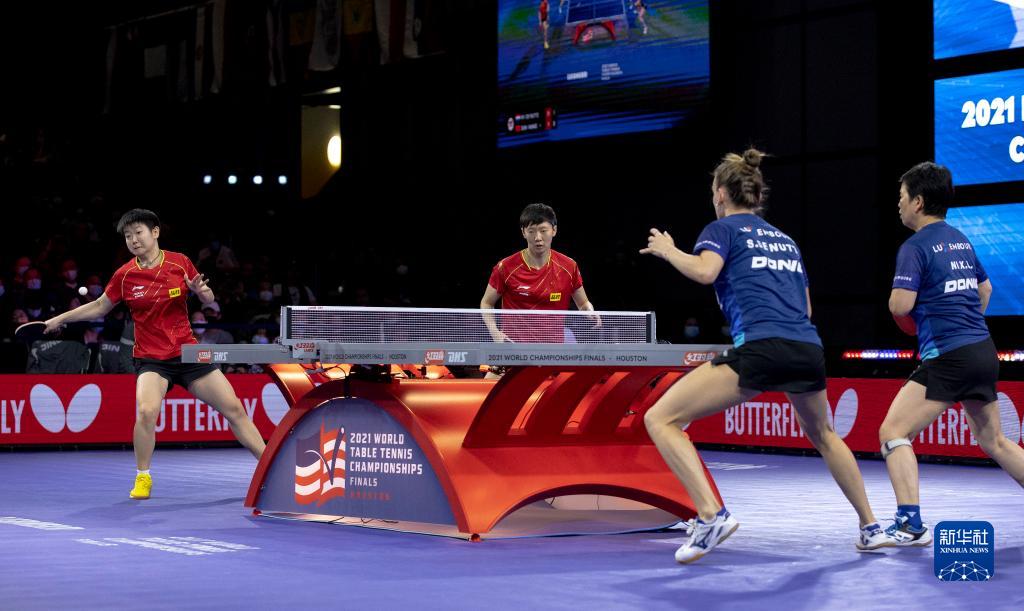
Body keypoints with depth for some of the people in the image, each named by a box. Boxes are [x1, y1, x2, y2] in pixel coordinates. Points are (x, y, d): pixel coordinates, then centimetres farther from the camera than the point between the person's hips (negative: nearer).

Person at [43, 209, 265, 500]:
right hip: (151, 358, -1)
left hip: (188, 352, 2)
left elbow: (208, 299, 8)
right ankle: (143, 478, -7)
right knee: (147, 411, -28)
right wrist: (59, 319, 8)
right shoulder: (124, 275, -5)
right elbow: (98, 307, 11)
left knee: (234, 409, 1)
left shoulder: (180, 262, -4)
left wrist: (202, 291, -14)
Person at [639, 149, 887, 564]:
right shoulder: (785, 239, 28)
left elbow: (704, 270, -10)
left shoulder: (723, 227, 10)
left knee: (660, 419, -3)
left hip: (760, 347, -7)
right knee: (822, 435, 35)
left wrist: (667, 250, 7)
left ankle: (711, 516, -17)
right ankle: (871, 527, 36)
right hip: (809, 350, 7)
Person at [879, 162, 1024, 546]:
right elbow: (985, 289, 30)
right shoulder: (961, 241, 16)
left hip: (948, 357, -9)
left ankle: (910, 524, -18)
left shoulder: (915, 247, -9)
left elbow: (900, 304, -19)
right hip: (984, 352, 9)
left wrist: (896, 301, 4)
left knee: (892, 432, -8)